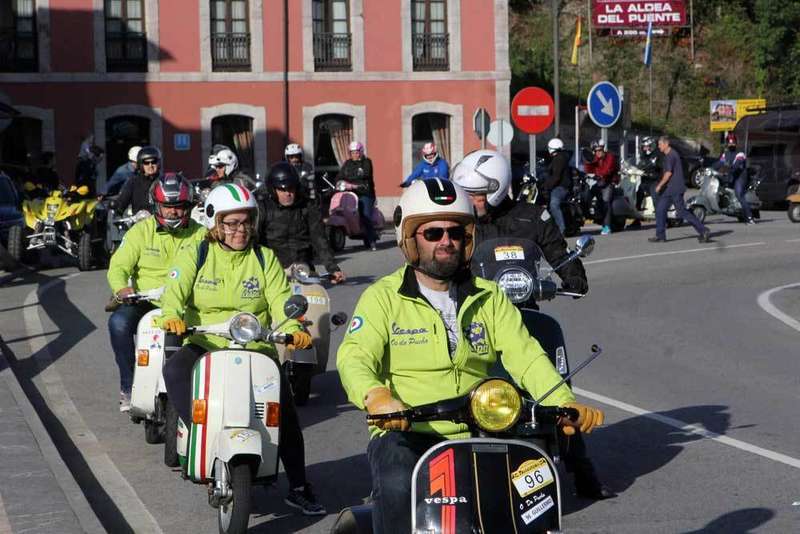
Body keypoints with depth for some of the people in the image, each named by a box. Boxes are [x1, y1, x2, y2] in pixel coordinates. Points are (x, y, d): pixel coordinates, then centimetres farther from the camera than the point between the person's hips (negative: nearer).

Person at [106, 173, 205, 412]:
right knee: (119, 321, -30)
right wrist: (122, 288, -24)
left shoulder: (199, 234, 10)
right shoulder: (141, 231, 6)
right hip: (145, 301, 0)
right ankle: (128, 384, -16)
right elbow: (119, 265, -3)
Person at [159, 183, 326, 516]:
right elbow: (176, 290, -10)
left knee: (283, 400, -18)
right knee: (175, 371, -32)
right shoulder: (194, 255, 6)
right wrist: (172, 316, -33)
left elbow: (280, 299, -3)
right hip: (204, 346, 0)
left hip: (256, 349, 0)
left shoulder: (265, 258, 9)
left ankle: (298, 487, -7)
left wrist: (293, 329, -24)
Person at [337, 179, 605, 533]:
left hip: (475, 435, 3)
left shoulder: (489, 298, 15)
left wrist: (564, 402, -17)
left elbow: (524, 355, 3)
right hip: (403, 434, -3)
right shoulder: (383, 297, 4)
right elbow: (354, 357, -11)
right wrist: (376, 396, -34)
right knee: (397, 487, -34)